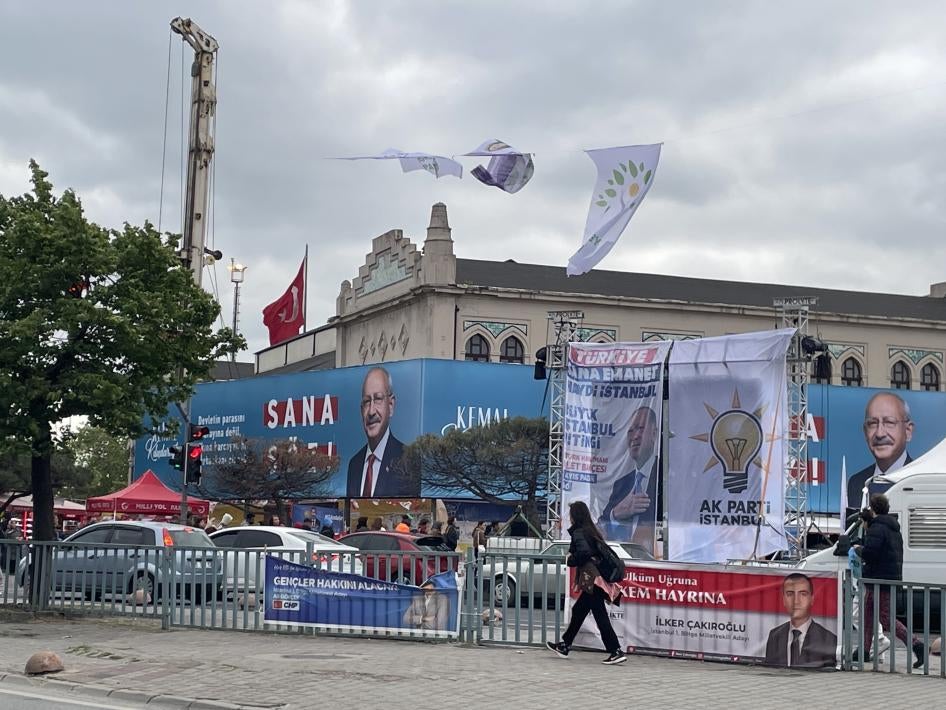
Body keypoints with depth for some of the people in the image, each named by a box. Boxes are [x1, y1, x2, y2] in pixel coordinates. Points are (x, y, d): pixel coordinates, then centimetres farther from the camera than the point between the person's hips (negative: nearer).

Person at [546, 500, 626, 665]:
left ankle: (616, 652, -12)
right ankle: (565, 645, 31)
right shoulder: (592, 531, 16)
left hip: (591, 579, -10)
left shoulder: (579, 532, -10)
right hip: (596, 577, 10)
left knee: (601, 617, -9)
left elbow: (584, 551, -24)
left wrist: (570, 560, -7)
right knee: (578, 611, 20)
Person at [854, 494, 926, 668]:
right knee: (867, 613, 16)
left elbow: (869, 553, -25)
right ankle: (864, 651, 19)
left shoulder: (877, 528, -15)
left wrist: (858, 549, -5)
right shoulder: (894, 528, 17)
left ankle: (915, 644, -16)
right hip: (893, 577, 10)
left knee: (886, 618, -8)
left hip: (879, 579, -10)